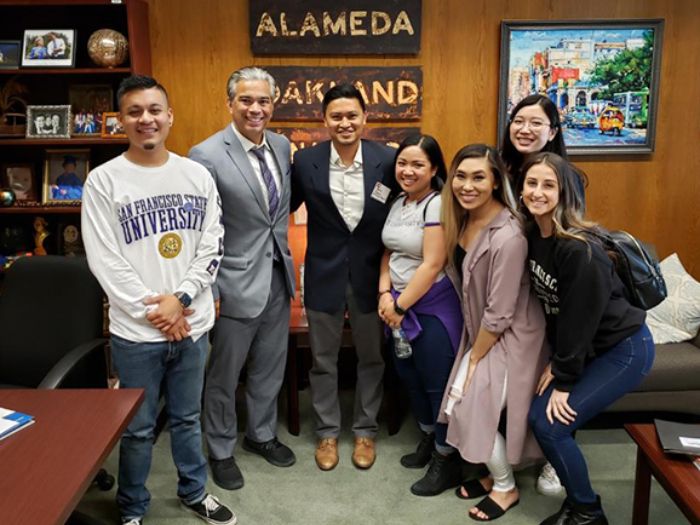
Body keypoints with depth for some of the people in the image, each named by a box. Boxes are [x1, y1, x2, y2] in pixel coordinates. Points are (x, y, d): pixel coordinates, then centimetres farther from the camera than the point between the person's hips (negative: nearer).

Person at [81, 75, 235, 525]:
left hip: (192, 323, 3)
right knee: (138, 428, 12)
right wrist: (152, 312, -12)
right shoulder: (104, 180, -6)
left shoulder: (197, 175, 3)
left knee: (188, 418, 18)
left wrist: (180, 298, -11)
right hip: (136, 330, -2)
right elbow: (104, 261, -9)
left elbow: (212, 246, 0)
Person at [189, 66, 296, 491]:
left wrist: (287, 256, 12)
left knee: (270, 367, 20)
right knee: (225, 374, 12)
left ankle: (261, 434, 43)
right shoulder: (207, 155, -17)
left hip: (278, 276, 6)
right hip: (236, 281, -6)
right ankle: (221, 451, 34)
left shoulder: (282, 145, 4)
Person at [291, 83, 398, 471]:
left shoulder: (387, 159, -9)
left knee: (371, 356, 15)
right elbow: (286, 206, 6)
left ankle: (365, 429, 35)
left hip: (370, 274, 0)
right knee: (323, 359, 14)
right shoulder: (306, 161, -8)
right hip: (324, 274, 0)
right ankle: (327, 431, 34)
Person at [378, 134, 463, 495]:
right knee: (409, 376, 17)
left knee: (437, 383, 2)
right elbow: (389, 252, 11)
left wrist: (400, 306, -15)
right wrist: (385, 294, -5)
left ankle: (448, 460, 20)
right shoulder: (397, 204, 8)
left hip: (432, 308, -8)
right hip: (398, 305, 8)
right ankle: (429, 439, 39)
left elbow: (432, 265, -21)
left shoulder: (437, 205, -17)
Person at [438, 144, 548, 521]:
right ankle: (494, 472, 36)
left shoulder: (508, 237, -30)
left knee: (474, 407, -3)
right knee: (465, 405, 11)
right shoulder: (464, 219, -5)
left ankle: (506, 488, 23)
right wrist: (471, 350, 8)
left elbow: (500, 313, -24)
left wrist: (474, 358, -12)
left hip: (509, 337, -7)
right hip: (480, 330, 8)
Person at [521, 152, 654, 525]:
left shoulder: (579, 250, -28)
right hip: (584, 348, 8)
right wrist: (555, 362, 2)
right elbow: (552, 310, 3)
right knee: (537, 414, 2)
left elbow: (579, 318, -22)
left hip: (623, 350, -7)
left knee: (549, 423, -11)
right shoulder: (532, 236, -4)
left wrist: (563, 381, -14)